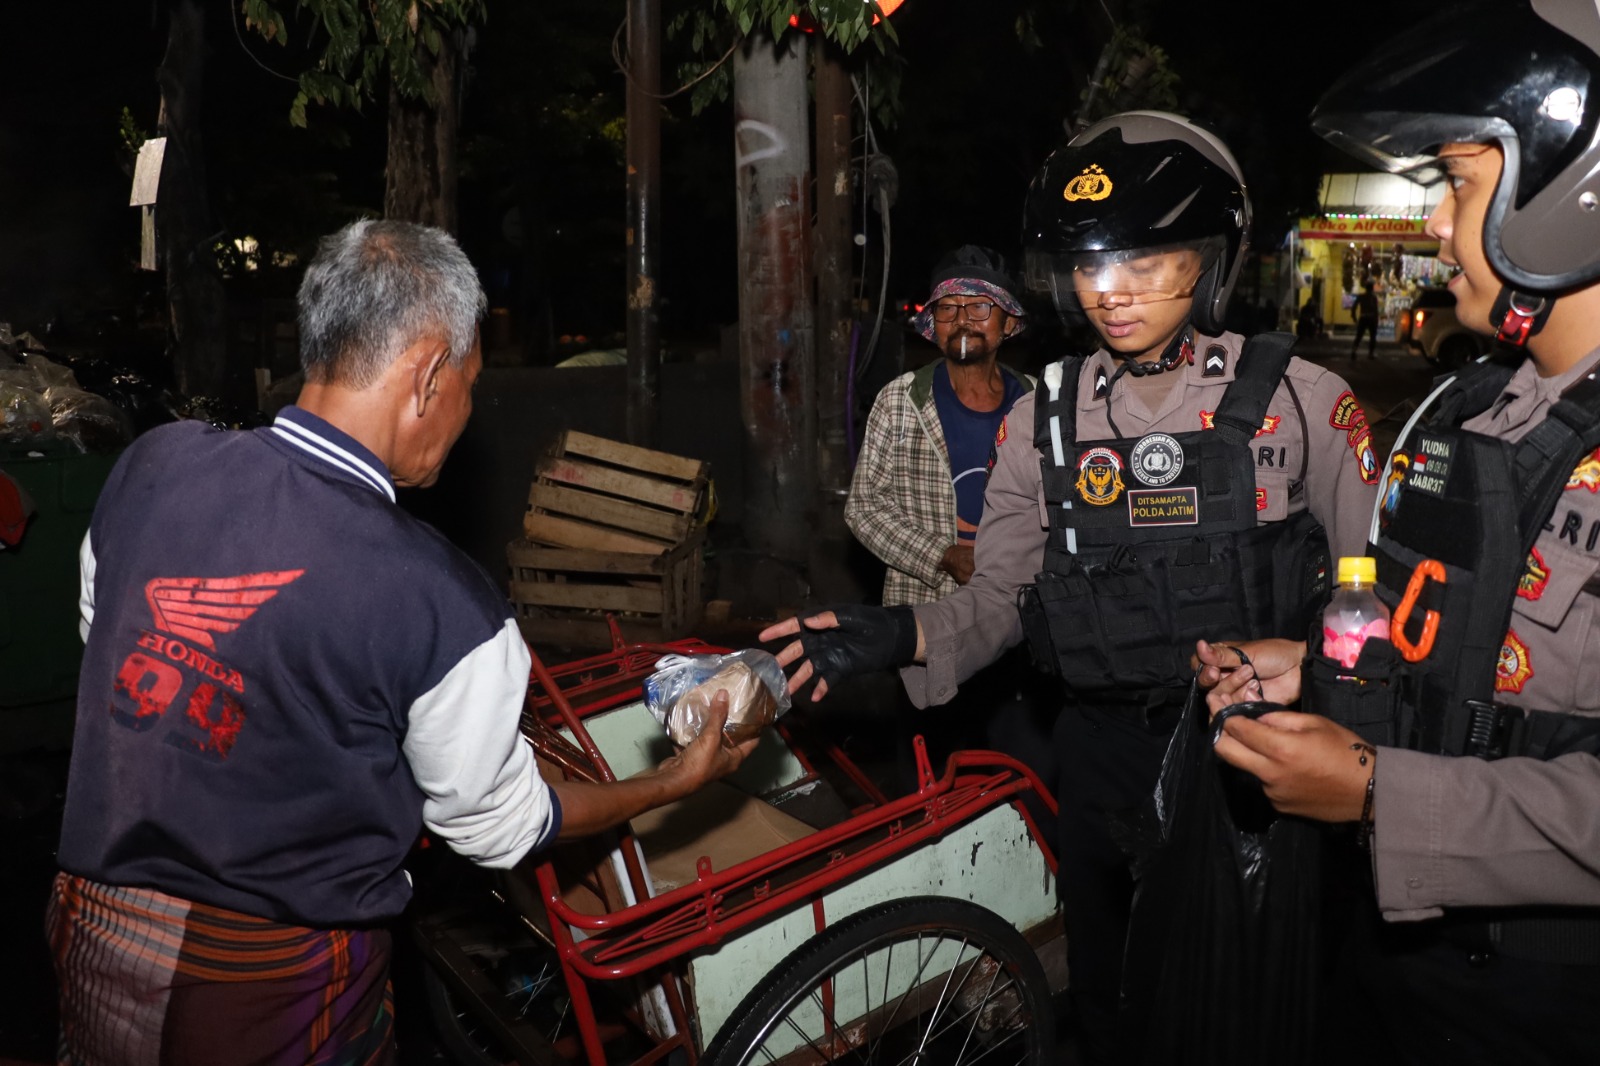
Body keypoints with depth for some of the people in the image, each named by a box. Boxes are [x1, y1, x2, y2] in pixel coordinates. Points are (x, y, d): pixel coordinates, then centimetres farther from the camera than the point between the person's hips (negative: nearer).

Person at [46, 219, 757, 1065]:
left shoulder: (151, 462, -13)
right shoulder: (442, 606, -28)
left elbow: (102, 637, 6)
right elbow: (498, 829, -11)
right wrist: (680, 779, 3)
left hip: (89, 930, 5)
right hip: (265, 995, -4)